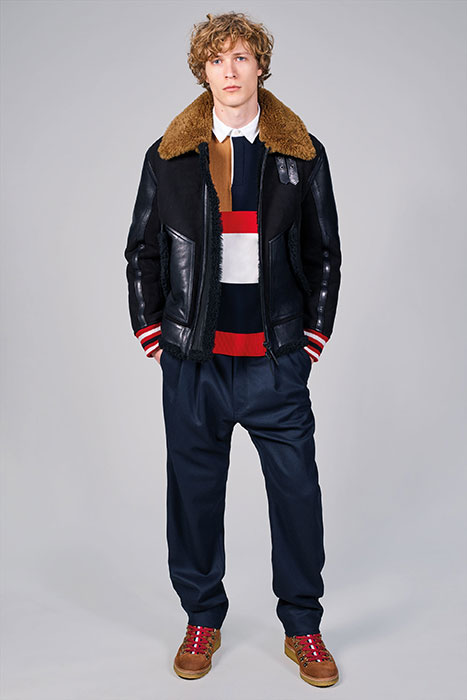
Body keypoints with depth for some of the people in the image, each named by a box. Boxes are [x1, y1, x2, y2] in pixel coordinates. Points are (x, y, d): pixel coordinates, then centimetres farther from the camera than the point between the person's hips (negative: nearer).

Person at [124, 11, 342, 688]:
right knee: (194, 490, 9)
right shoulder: (168, 156, 6)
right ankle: (202, 620, 29)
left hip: (277, 359, 0)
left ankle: (303, 627, 23)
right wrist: (151, 330, 4)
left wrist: (315, 332, 3)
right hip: (193, 359, 1)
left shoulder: (302, 153, 5)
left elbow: (325, 252, 10)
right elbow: (141, 251, 12)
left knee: (297, 489, 3)